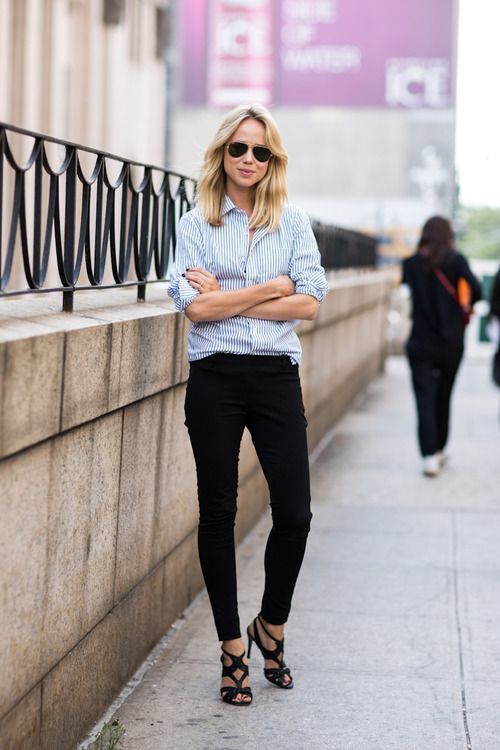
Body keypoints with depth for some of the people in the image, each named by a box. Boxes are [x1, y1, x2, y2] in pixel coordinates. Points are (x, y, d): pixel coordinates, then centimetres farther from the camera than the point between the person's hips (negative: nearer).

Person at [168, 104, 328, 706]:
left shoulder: (293, 222, 8)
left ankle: (271, 626, 22)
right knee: (218, 513, 4)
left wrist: (226, 297, -9)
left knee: (294, 513, -3)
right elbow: (194, 306, -9)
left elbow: (309, 303, -4)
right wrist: (273, 288, -7)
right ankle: (232, 647, 16)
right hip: (215, 378, -1)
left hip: (276, 376, 1)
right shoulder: (196, 224, 4)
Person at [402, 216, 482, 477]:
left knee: (425, 399, -2)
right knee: (444, 397, 16)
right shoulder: (456, 261, -5)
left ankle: (430, 456, -13)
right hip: (451, 342, 1)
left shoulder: (411, 263, -2)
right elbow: (475, 288, -16)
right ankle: (440, 449, 27)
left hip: (420, 343, -1)